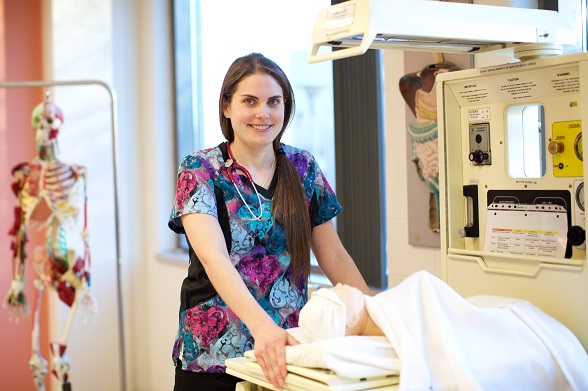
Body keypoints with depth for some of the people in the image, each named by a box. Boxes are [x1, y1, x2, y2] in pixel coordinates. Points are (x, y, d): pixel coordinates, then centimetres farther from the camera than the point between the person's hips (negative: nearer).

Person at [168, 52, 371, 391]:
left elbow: (334, 256, 7)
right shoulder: (200, 170, -7)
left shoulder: (303, 167, 4)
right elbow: (213, 257, -22)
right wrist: (262, 325, -37)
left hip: (289, 351, 3)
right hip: (215, 353, -3)